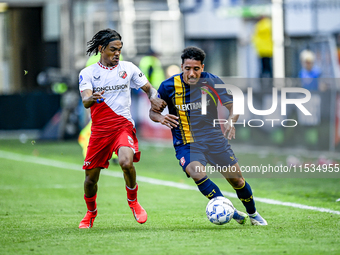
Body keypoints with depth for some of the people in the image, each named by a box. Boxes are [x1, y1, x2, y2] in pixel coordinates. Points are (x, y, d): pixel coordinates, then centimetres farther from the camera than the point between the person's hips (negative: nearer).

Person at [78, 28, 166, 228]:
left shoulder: (128, 68, 6)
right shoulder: (88, 73, 2)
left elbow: (149, 88, 15)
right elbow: (85, 101, -13)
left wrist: (154, 99, -9)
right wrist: (92, 98, -37)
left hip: (123, 126, -1)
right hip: (99, 129, 1)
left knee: (126, 162, -28)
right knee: (91, 176, 3)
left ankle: (133, 201, -1)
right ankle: (91, 212, 31)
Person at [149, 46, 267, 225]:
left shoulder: (212, 82, -7)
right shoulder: (169, 86, -8)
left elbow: (233, 105, -4)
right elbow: (152, 111, 3)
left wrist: (231, 121, -26)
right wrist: (161, 118, -21)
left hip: (214, 138, 1)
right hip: (186, 144, -1)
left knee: (236, 178, 2)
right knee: (198, 173, -30)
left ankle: (253, 214, 29)